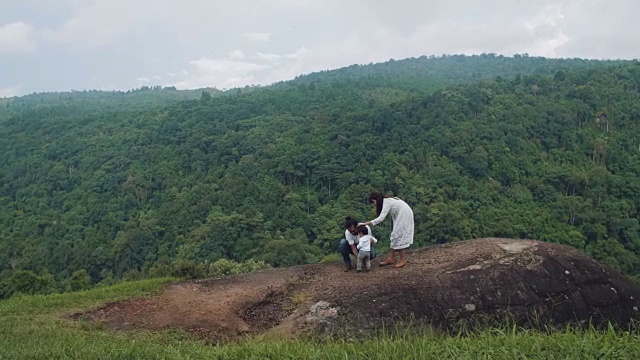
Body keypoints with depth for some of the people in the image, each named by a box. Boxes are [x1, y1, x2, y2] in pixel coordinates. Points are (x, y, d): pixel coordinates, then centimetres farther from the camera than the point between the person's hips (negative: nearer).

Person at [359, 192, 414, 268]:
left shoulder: (387, 202, -22)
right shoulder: (387, 201, 6)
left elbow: (381, 218, -30)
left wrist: (365, 224, -31)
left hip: (404, 215, -10)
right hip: (401, 216, 10)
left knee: (398, 237, -6)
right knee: (395, 236, 10)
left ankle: (402, 260, 1)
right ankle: (391, 258, 13)